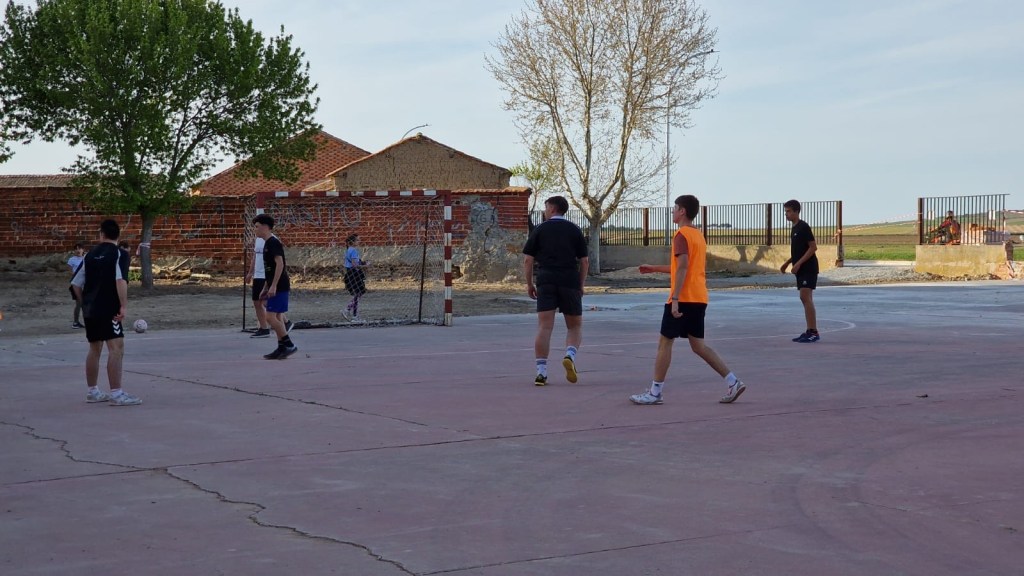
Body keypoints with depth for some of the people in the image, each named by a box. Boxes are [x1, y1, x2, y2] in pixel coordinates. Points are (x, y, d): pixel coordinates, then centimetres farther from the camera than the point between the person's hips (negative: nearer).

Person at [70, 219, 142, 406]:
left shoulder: (90, 255, 11)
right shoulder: (118, 254, -7)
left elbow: (76, 283, 13)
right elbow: (121, 280, -21)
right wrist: (124, 305, -21)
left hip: (90, 309, 7)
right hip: (108, 310, -7)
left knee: (95, 349, 18)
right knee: (116, 348, -11)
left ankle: (92, 392, 26)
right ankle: (116, 394, -19)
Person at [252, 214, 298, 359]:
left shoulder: (273, 243, -13)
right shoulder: (268, 243, 17)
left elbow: (280, 264, -22)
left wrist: (273, 286, -25)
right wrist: (265, 288, 23)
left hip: (279, 287, -10)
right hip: (275, 287, 10)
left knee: (271, 317, -12)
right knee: (277, 317, 10)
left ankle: (289, 345, -9)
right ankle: (282, 348, 12)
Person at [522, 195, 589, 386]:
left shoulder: (540, 229, 6)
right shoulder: (574, 230, 9)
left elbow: (528, 260, 3)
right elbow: (584, 261, 5)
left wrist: (529, 284, 12)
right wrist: (581, 285, 14)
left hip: (545, 283, 0)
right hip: (570, 283, 0)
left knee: (544, 327, -2)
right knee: (575, 326, 12)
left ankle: (541, 372, -9)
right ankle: (570, 355, -16)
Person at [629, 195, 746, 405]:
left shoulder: (682, 235, -11)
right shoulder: (698, 235, 18)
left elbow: (682, 268, -21)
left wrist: (675, 298, -25)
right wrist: (654, 268, 34)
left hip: (683, 299, -9)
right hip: (699, 299, 9)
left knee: (665, 342, -1)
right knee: (697, 344, 11)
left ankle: (655, 393, 3)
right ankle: (732, 382, 3)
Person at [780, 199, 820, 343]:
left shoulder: (803, 227, -13)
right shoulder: (795, 228, 15)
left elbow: (813, 247, -18)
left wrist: (798, 263, -22)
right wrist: (787, 263, 19)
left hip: (808, 268, -10)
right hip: (801, 269, 10)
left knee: (806, 297, -15)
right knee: (805, 299, 9)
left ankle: (814, 332, -16)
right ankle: (809, 331, 11)